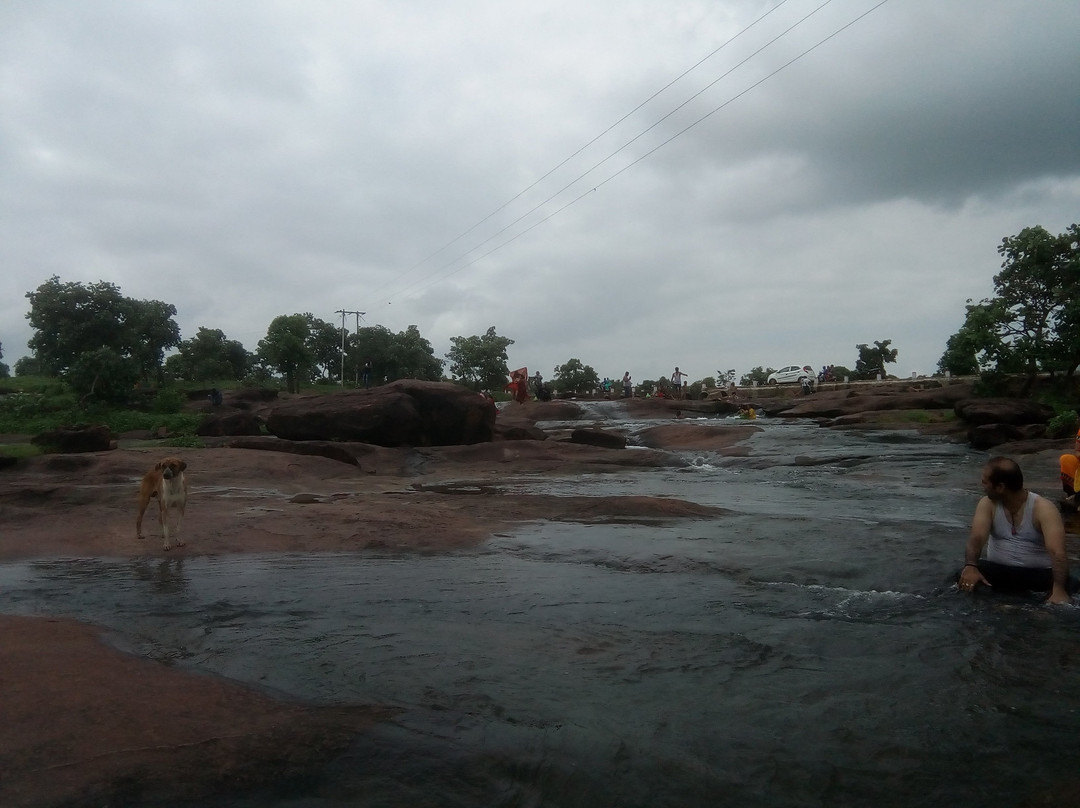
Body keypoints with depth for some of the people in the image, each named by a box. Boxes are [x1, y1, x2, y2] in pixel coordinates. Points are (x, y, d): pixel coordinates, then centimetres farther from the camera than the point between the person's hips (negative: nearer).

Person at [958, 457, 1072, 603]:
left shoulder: (1043, 509, -12)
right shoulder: (987, 504, -2)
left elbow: (1057, 552, -24)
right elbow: (976, 538, -16)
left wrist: (1059, 590, -40)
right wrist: (970, 566, -37)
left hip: (1037, 574, -2)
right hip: (997, 571, 2)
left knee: (1070, 585, -32)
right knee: (965, 577, -29)